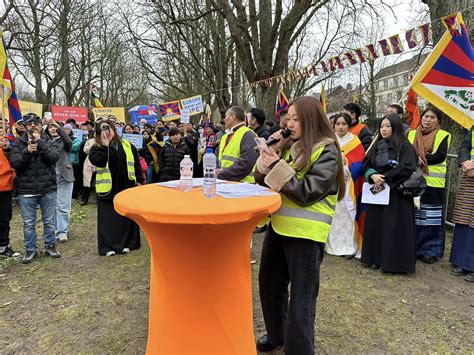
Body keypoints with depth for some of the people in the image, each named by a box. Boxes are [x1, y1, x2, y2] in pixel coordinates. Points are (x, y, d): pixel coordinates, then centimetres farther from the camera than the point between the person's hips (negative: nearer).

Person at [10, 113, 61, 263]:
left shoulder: (47, 141, 4)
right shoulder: (19, 143, 3)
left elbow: (55, 157, -14)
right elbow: (14, 163, -8)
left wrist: (40, 142, -17)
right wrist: (27, 152, -23)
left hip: (48, 189, 0)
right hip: (26, 191, 0)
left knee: (49, 221, 10)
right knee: (29, 223, 9)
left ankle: (50, 246, 25)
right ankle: (31, 250, 23)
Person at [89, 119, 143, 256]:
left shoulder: (127, 146, 7)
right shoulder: (97, 148, 3)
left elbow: (136, 165, 9)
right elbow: (96, 161, -19)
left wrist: (139, 181, 4)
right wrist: (105, 146, -19)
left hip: (127, 187, 2)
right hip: (107, 188, -2)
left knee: (127, 216, 10)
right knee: (108, 218, 2)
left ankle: (127, 243, 23)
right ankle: (108, 247, 11)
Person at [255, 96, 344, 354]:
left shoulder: (326, 152, -11)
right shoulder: (288, 145, 7)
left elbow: (306, 193, -20)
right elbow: (263, 181, 9)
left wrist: (277, 166, -19)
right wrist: (266, 155, -7)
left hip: (306, 232, -7)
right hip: (279, 224, 7)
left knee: (300, 297, 5)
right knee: (269, 283, 20)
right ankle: (276, 334, 43)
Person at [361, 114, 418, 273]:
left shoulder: (405, 146, -5)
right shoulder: (377, 146, 13)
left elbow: (407, 168, -15)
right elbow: (367, 165, 8)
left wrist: (384, 177, -16)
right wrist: (373, 176, -13)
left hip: (396, 194, -5)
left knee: (394, 227, -3)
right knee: (376, 225, 7)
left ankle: (394, 261, 8)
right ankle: (376, 258, 18)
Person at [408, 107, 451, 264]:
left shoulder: (443, 135, 4)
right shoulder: (412, 134, 14)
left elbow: (441, 156, -9)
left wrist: (420, 160, -15)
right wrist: (417, 159, -14)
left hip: (433, 183, -3)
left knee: (432, 219, 0)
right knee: (413, 217, 6)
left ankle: (431, 250, 13)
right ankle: (413, 248, 18)